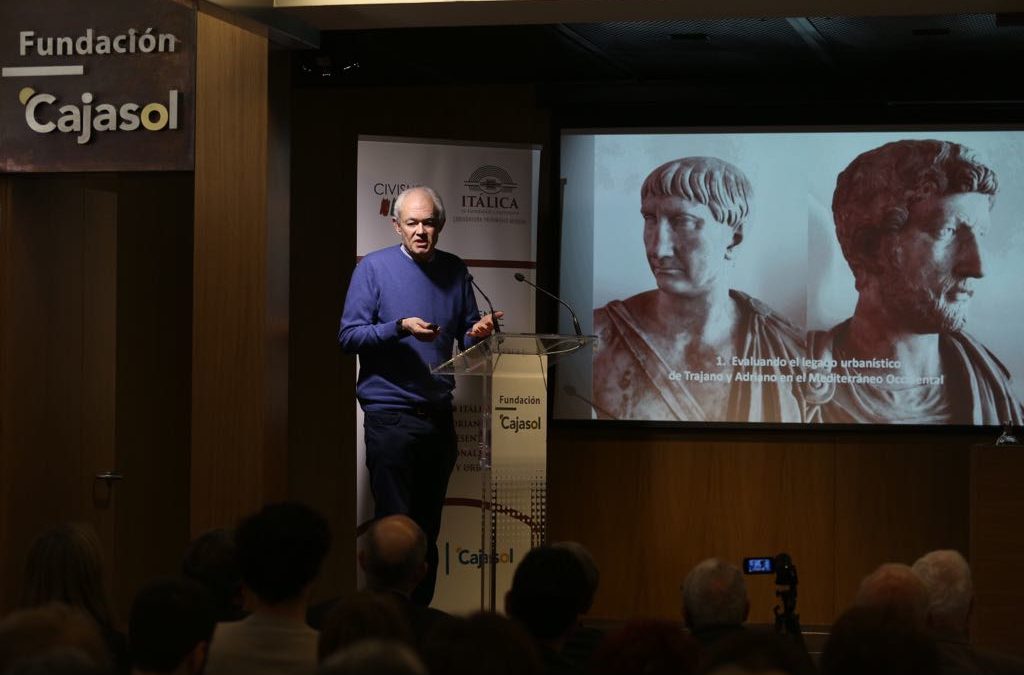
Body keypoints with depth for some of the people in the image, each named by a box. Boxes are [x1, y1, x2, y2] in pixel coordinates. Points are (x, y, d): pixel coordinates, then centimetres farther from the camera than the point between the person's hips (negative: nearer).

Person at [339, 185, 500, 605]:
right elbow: (348, 336, -9)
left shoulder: (455, 272, 9)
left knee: (428, 526, 9)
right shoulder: (374, 268, -4)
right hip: (390, 414, -5)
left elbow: (465, 337, 15)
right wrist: (400, 327, -23)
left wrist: (477, 334, -8)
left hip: (438, 413, 5)